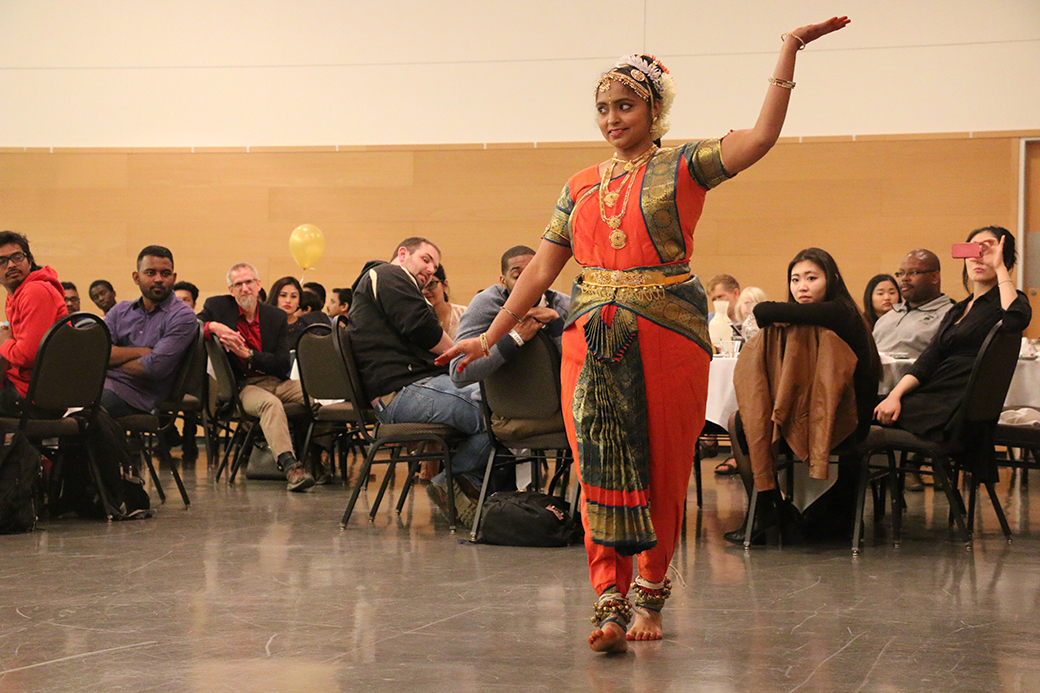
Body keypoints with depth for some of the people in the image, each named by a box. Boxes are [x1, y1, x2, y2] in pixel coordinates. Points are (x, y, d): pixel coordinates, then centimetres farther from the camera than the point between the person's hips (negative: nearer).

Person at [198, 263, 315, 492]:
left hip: (275, 381, 3)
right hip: (242, 386, -3)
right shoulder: (217, 307, 7)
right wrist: (212, 327, -21)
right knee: (271, 404, -38)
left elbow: (282, 364, 2)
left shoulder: (277, 317, 9)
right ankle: (289, 466, -50)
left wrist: (247, 354, -13)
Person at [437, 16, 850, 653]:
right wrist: (491, 336, 11)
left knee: (663, 470, 3)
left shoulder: (683, 167, 3)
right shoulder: (581, 187, 15)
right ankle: (611, 601, -5)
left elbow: (762, 135, -11)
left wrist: (790, 52, -15)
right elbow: (540, 269, 15)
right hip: (594, 341, 3)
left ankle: (651, 594, 18)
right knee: (601, 466, -5)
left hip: (668, 335, -3)